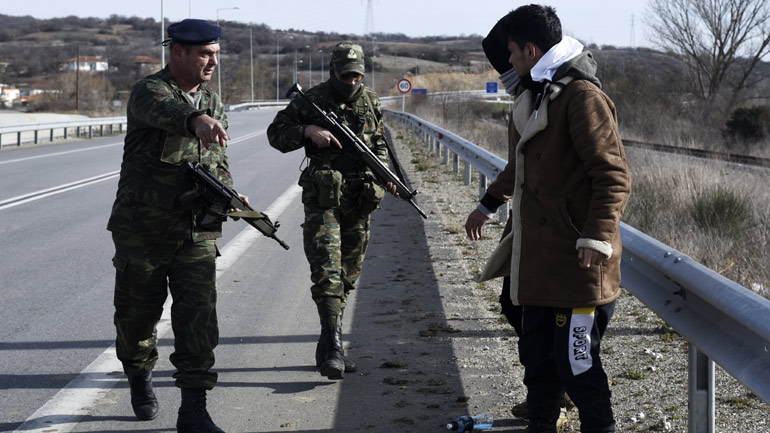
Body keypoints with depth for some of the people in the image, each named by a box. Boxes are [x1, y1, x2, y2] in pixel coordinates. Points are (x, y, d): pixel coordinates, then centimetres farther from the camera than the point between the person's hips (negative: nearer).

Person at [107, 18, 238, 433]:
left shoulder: (214, 105, 10)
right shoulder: (148, 91, -11)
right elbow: (163, 110, -37)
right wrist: (196, 119, -59)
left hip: (197, 231, 4)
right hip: (143, 229, -4)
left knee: (198, 316, -8)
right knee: (136, 313, 11)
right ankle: (139, 379, 39)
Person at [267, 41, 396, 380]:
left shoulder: (371, 102, 10)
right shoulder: (311, 101, -3)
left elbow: (380, 146, 20)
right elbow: (275, 133, 0)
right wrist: (308, 131, -17)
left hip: (359, 201, 5)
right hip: (323, 200, -5)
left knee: (348, 275, 9)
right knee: (327, 271, -16)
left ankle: (328, 349, 21)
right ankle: (333, 345, -19)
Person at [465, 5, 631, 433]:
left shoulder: (582, 96, -15)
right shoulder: (533, 94, 16)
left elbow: (614, 175, -20)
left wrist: (598, 236, -28)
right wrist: (489, 204, 41)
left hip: (577, 260, -10)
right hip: (539, 259, 10)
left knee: (576, 362, -3)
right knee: (537, 354, 17)